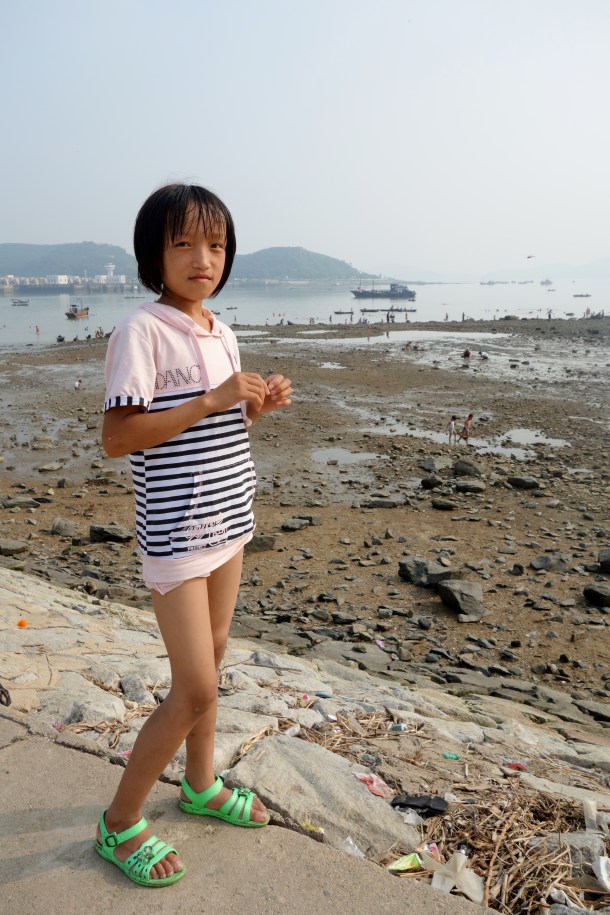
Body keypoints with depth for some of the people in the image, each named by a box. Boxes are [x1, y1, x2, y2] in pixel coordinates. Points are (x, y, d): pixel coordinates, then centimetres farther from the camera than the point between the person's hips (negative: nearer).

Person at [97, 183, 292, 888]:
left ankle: (200, 784, 40)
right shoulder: (142, 331, -15)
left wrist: (258, 406, -2)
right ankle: (119, 823, 20)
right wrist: (213, 399, -24)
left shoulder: (221, 334, 9)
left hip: (228, 519, 8)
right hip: (174, 532, -7)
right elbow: (117, 437, -21)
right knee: (195, 689, -3)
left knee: (209, 663, 19)